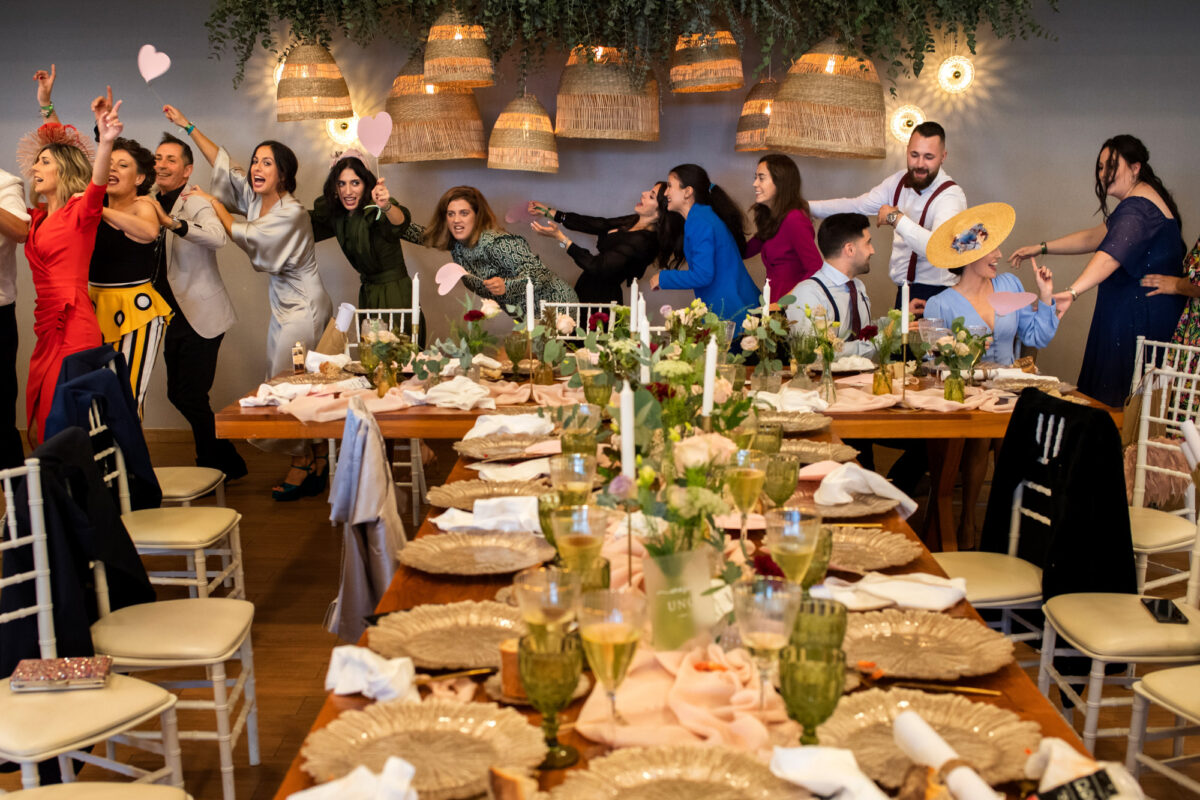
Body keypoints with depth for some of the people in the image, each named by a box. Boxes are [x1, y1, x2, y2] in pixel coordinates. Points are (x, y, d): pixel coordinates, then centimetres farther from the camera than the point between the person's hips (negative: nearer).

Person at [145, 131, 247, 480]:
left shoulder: (195, 203, -11)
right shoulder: (151, 206, 12)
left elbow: (218, 237, -29)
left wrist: (172, 222, -43)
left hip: (201, 316, -8)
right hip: (175, 317, 8)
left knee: (192, 397, -8)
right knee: (178, 395, 12)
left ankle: (214, 466, 11)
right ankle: (228, 462, 26)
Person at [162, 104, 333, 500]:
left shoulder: (291, 213, -19)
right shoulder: (257, 198, 6)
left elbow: (245, 235, -13)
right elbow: (225, 166, 16)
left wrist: (213, 203, -2)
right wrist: (189, 127, 17)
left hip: (304, 306, -9)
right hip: (283, 303, 9)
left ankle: (304, 463, 3)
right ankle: (314, 460, 16)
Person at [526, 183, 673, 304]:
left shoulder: (642, 240, -23)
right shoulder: (633, 222, 6)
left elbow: (596, 266, -25)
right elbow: (596, 224, 16)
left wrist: (560, 238, -23)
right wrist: (549, 212, 18)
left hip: (601, 300, -9)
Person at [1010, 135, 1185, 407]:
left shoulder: (1137, 208, -18)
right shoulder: (1146, 200, 17)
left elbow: (1111, 254, -34)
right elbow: (1095, 238, 22)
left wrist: (1072, 292, -46)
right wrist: (1041, 248, 19)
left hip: (1137, 320, -11)